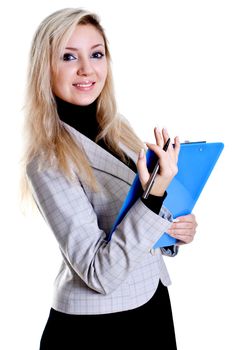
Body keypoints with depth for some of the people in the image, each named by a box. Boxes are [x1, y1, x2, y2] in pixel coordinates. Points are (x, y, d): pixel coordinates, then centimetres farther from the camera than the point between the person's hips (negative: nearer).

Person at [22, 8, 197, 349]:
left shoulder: (120, 130, -1)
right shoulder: (47, 163, -21)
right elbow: (100, 274, -23)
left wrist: (177, 228, -6)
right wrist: (154, 197, -32)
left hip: (155, 302, 6)